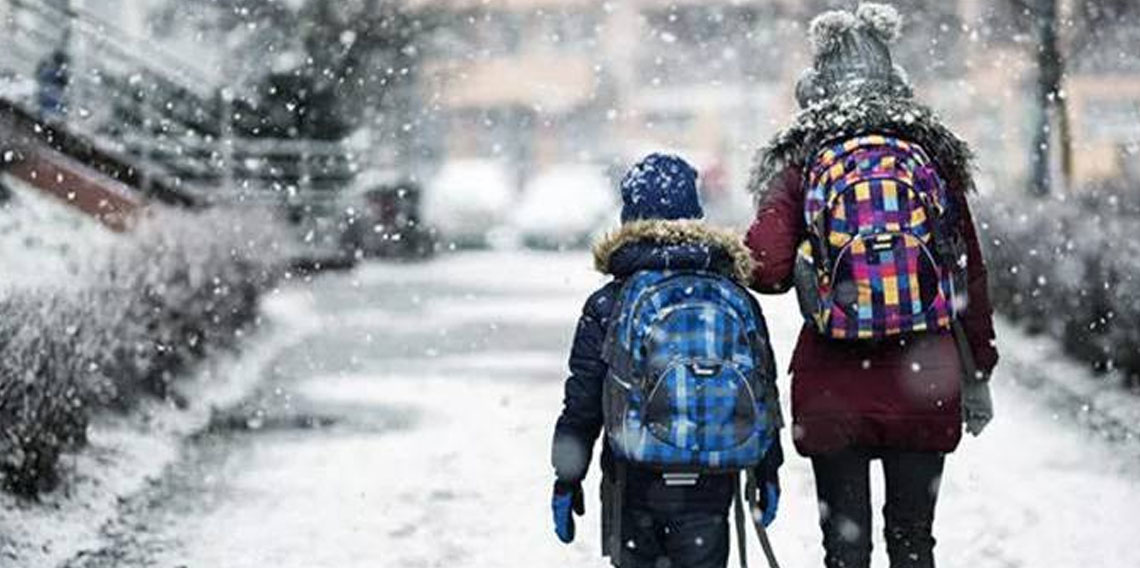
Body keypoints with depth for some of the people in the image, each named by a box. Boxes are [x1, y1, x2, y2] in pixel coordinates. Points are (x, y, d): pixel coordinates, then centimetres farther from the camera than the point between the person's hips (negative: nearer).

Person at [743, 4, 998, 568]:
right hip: (924, 381, 1)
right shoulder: (934, 156, 3)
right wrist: (978, 375, 15)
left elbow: (766, 268, -14)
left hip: (832, 389, -1)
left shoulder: (799, 162, -2)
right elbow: (972, 278, 6)